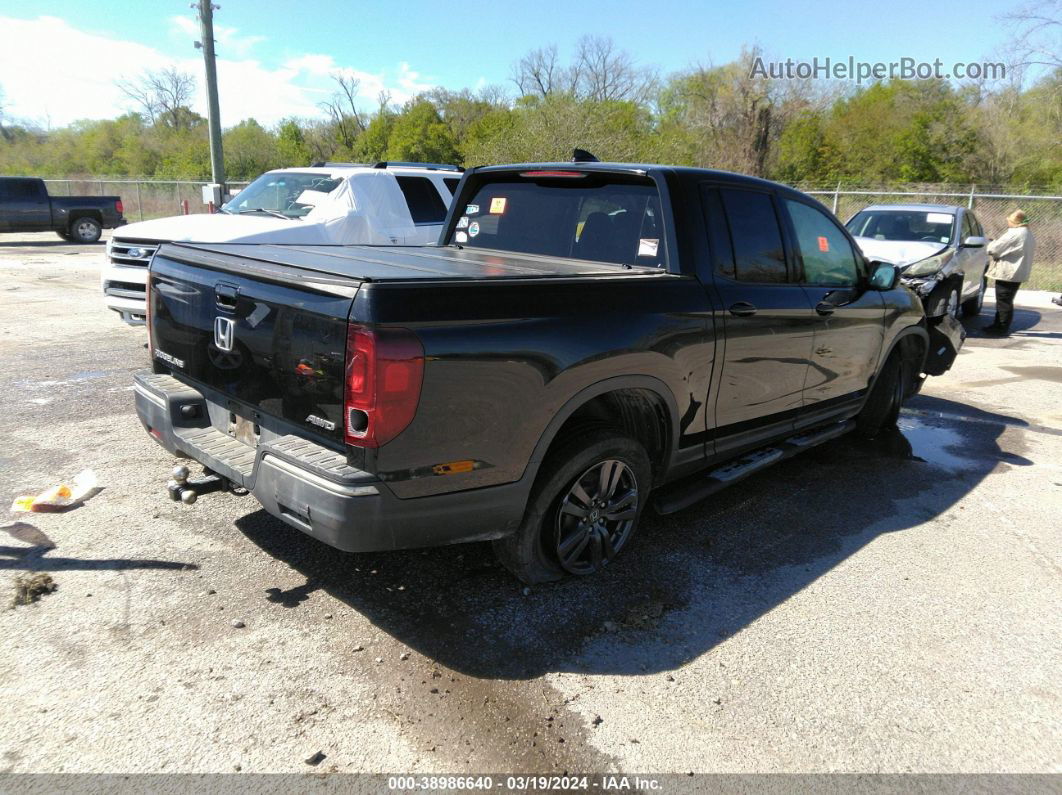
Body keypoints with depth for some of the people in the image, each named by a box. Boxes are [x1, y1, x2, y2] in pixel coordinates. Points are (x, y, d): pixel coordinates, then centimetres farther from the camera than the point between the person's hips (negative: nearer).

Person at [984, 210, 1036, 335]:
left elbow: (994, 249, -20)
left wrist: (991, 243, 5)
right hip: (1019, 273, 10)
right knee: (1006, 301, 16)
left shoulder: (1014, 234, -19)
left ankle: (1002, 328, -1)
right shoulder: (1029, 234, 14)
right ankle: (998, 325, 23)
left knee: (1004, 302, -4)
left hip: (1007, 273, -10)